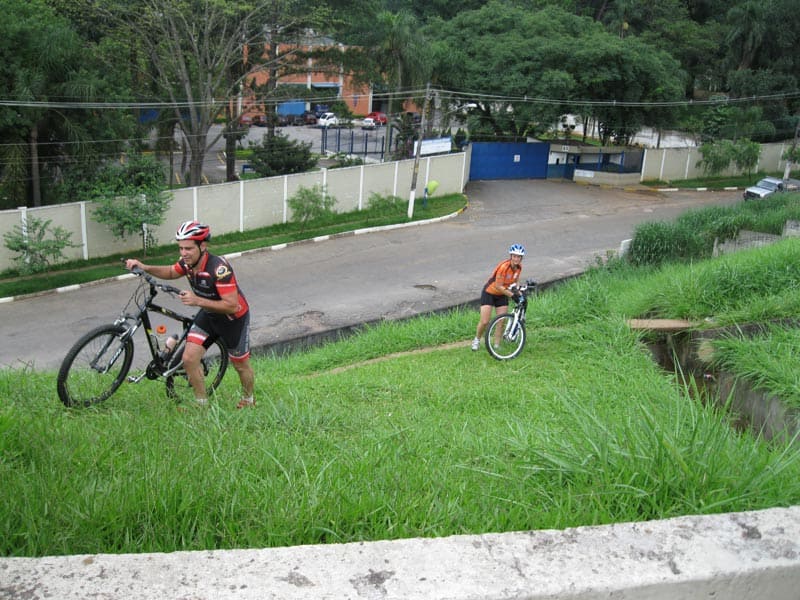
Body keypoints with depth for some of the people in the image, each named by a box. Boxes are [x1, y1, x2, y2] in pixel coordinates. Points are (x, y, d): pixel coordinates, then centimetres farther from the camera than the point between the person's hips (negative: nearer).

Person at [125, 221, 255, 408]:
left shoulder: (219, 268, -35)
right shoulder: (188, 263, -13)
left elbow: (232, 305, -36)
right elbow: (171, 272, 11)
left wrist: (198, 301, -42)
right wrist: (144, 267, -6)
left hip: (234, 317, -6)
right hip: (208, 314, 6)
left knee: (241, 365, 12)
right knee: (189, 359, -6)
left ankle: (248, 399, 41)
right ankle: (202, 404, 13)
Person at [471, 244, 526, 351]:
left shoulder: (519, 267, -9)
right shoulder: (504, 266, -30)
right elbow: (498, 286, -26)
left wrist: (517, 288, -7)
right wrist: (512, 294, -24)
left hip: (502, 295, 6)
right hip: (489, 293, -6)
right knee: (484, 322, -8)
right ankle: (477, 340, 18)